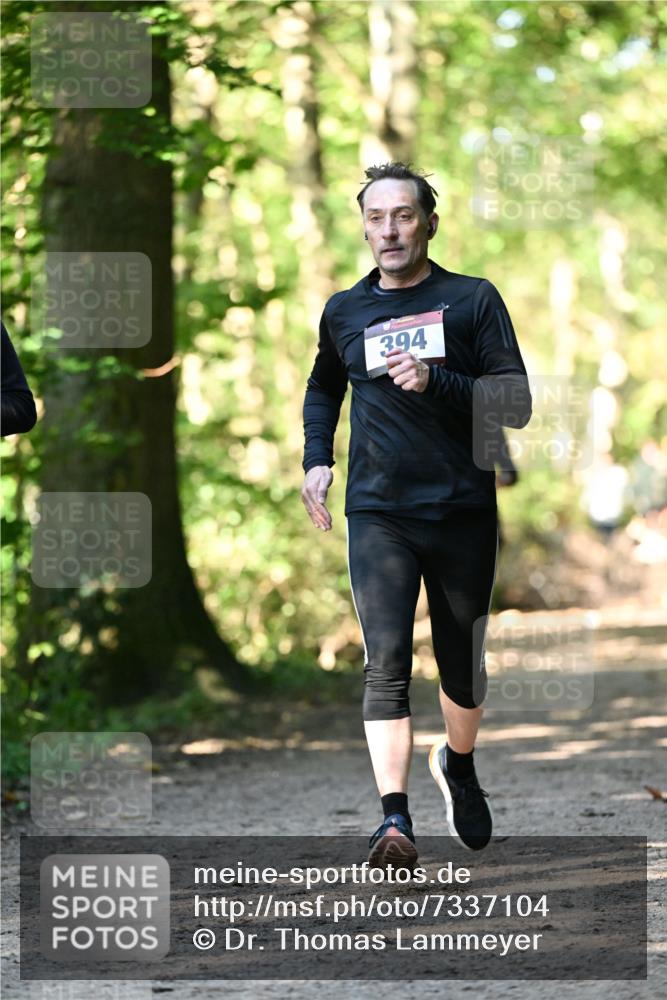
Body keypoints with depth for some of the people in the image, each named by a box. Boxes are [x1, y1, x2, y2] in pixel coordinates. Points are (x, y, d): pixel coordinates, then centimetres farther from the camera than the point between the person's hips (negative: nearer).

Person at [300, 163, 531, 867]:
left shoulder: (473, 300, 0)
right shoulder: (343, 312, 9)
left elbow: (516, 403, -7)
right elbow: (323, 388, 30)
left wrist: (435, 382, -21)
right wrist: (315, 459, 14)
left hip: (464, 511, 0)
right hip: (378, 512, 0)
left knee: (462, 663, 13)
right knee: (385, 662, -15)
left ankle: (457, 763, 42)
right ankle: (394, 818, -23)